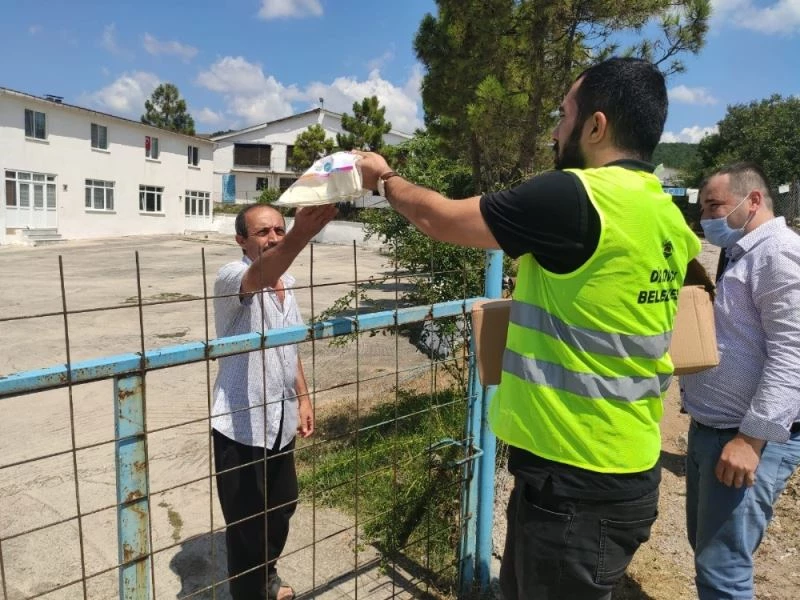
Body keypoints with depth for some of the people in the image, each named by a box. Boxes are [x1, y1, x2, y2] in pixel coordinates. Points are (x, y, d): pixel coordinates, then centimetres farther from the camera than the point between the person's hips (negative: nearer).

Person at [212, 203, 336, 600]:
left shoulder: (287, 282, 7)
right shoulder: (232, 278, -18)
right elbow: (261, 275, -44)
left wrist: (302, 397, 13)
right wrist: (302, 234, -61)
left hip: (280, 419, 8)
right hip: (240, 425, -8)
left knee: (282, 507, 24)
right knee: (246, 521, 7)